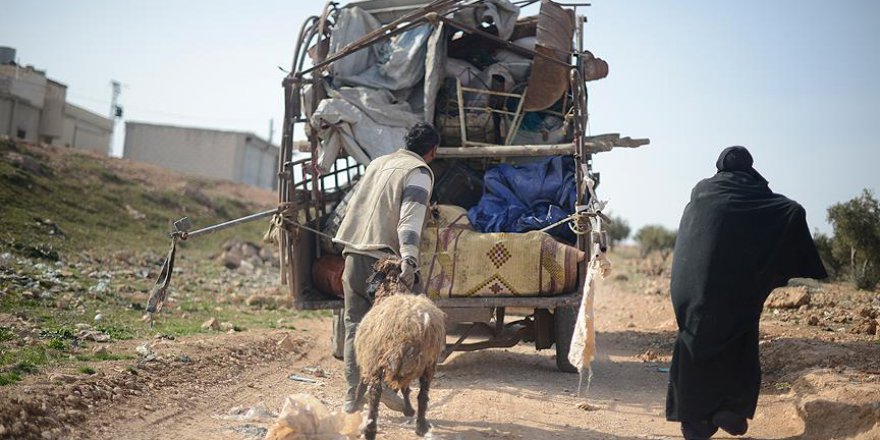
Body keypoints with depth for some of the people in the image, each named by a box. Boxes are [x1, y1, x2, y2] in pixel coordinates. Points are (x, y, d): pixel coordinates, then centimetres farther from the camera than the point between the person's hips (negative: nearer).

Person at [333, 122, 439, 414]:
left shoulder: (378, 163, 20)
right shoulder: (419, 172, -3)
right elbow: (410, 219, -17)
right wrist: (409, 260, -26)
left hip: (354, 253, 7)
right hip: (383, 258, -7)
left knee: (355, 325, 8)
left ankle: (353, 396, 7)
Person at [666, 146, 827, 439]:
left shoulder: (702, 192, 7)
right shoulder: (758, 196, 2)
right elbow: (795, 211, -11)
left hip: (699, 287, 1)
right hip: (741, 290, -1)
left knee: (696, 348, 7)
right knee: (739, 350, 12)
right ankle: (731, 413, 4)